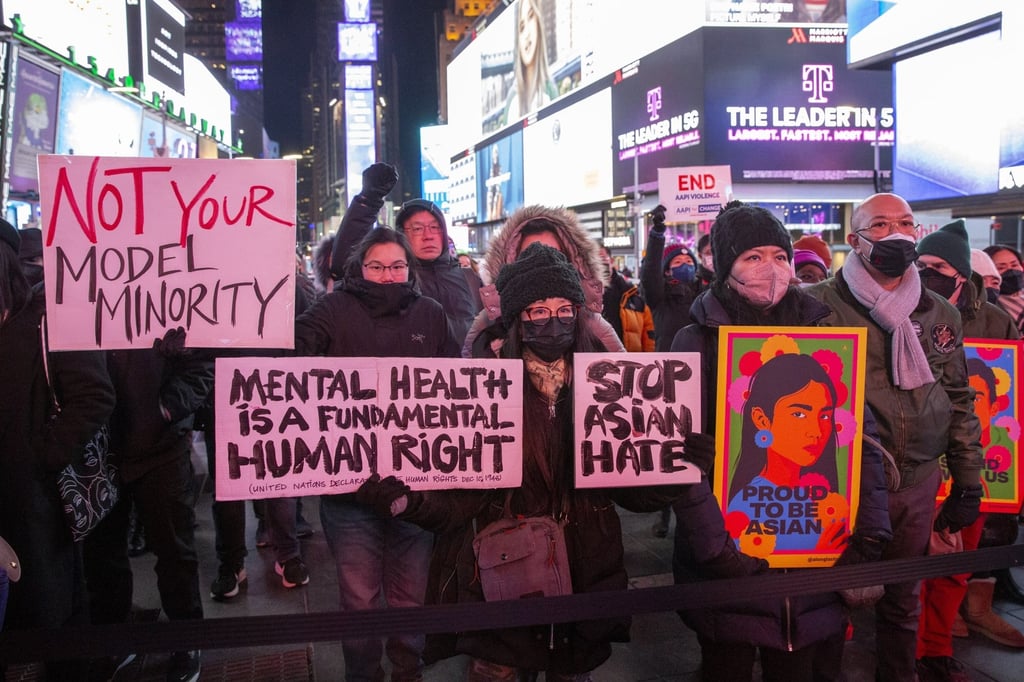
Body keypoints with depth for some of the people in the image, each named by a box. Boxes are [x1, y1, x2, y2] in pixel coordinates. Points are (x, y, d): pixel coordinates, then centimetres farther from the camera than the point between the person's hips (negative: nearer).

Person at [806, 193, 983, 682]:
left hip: (919, 484, 5)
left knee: (904, 600, 19)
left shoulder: (940, 313, 7)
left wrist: (968, 483, 11)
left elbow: (960, 401, 12)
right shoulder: (821, 305, -10)